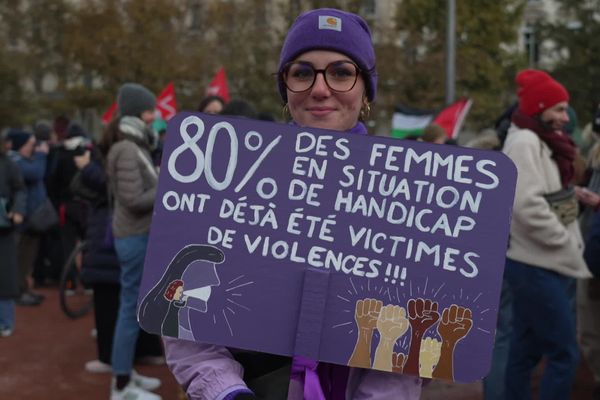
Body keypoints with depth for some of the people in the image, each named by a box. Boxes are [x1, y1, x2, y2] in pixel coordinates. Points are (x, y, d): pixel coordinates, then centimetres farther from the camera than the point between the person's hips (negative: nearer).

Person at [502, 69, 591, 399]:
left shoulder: (542, 142, 15)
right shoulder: (525, 141, -16)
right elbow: (527, 205, -26)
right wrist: (569, 244, -17)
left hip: (539, 264, 10)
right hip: (537, 266, -10)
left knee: (526, 350, 16)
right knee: (564, 354, -5)